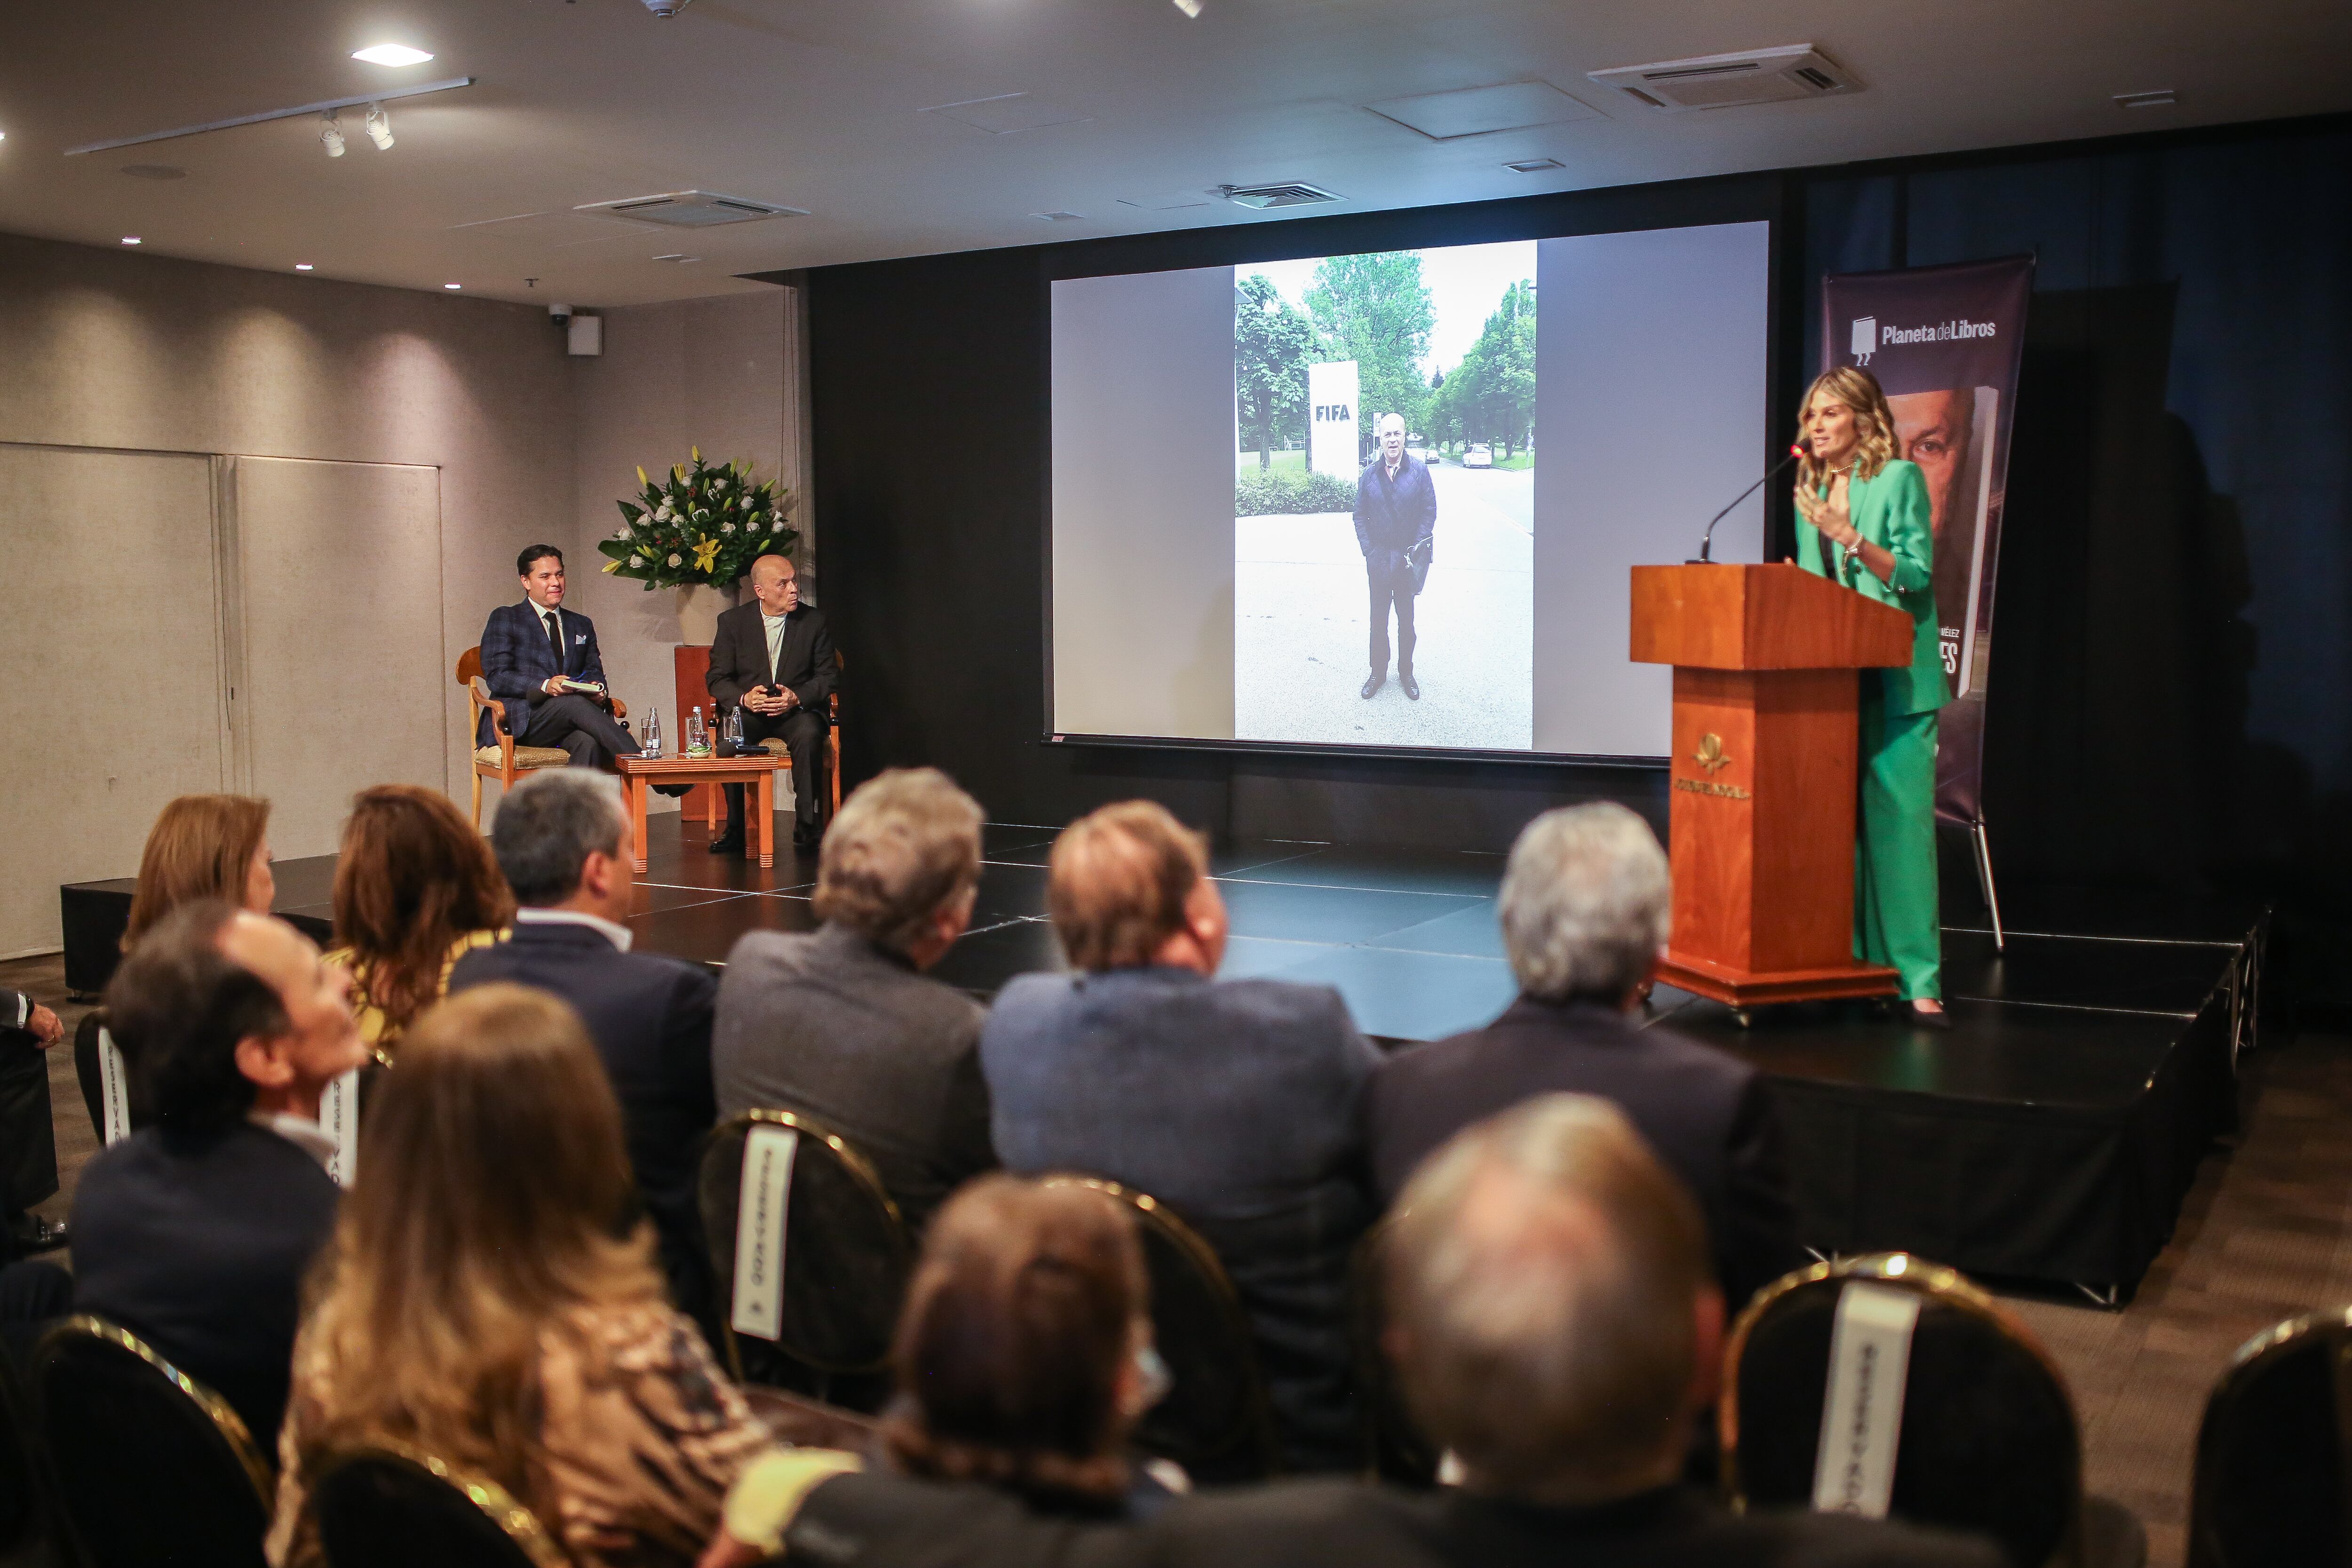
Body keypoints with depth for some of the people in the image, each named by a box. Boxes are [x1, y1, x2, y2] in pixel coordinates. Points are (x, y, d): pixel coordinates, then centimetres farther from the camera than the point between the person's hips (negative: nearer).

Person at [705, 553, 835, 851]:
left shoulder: (815, 621, 2)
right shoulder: (733, 621, 3)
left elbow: (827, 678, 2)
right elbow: (716, 678, 2)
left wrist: (797, 698, -19)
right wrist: (745, 698, -20)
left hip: (799, 708, 0)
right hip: (749, 709, 1)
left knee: (809, 735, -35)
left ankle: (808, 827, -24)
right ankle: (735, 829, -19)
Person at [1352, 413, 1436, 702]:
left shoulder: (1419, 470, -5)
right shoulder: (1369, 474, 1)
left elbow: (1429, 512, -4)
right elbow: (1360, 516, 4)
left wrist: (1416, 549, -10)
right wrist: (1368, 550, -5)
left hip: (1408, 558, -1)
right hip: (1378, 558, 1)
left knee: (1407, 619, 10)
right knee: (1378, 618, 9)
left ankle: (1406, 672, 22)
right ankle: (1378, 671, 21)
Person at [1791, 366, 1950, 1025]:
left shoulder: (1900, 479, -2)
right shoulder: (1811, 492, 16)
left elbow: (1917, 574, -11)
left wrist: (1851, 538, -21)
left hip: (1895, 679, -6)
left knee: (1899, 819, -9)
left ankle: (1918, 979, -7)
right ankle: (1855, 964, 16)